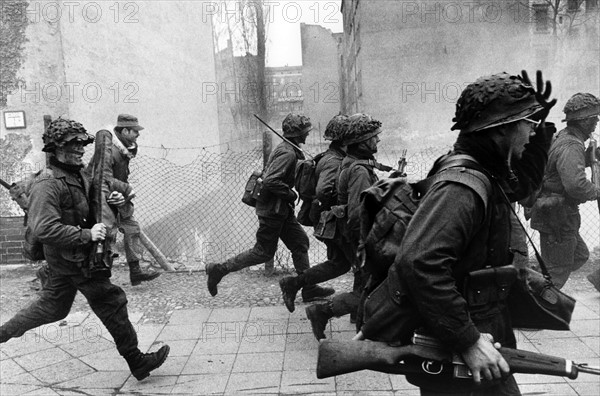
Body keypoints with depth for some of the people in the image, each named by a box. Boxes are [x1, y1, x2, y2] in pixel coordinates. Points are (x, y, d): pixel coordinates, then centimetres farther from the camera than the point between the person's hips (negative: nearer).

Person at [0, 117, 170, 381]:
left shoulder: (80, 175, 6)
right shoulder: (47, 184, -21)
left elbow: (108, 184, 18)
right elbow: (44, 229, -30)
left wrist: (118, 195, -5)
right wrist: (86, 235, -31)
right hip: (74, 259, -9)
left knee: (53, 307, 24)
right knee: (111, 303, -2)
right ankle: (137, 363, 10)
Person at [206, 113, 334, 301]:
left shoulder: (288, 149, 11)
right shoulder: (288, 153, -21)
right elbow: (270, 181, -31)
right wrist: (291, 194, -18)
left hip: (281, 209, 10)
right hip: (272, 209, -10)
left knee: (300, 241, 11)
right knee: (264, 252, 0)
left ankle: (309, 288, 18)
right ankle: (220, 269, 11)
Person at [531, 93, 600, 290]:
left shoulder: (563, 137, 11)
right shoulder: (571, 146, -21)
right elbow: (576, 185, -33)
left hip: (560, 216, 10)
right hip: (558, 217, -10)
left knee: (580, 255, 22)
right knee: (557, 270, 1)